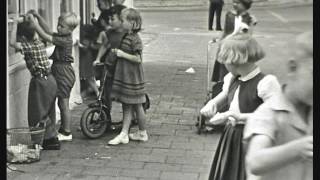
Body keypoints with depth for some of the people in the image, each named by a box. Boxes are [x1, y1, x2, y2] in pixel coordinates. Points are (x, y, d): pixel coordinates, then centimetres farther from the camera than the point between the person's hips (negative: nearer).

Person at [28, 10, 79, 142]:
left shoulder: (65, 40, -20)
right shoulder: (61, 37, 7)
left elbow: (45, 36, -24)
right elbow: (49, 31, 15)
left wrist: (34, 22, -22)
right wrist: (38, 16, 5)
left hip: (64, 73, -10)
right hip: (61, 72, 10)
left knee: (64, 104, -2)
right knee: (62, 103, 17)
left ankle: (67, 133, 6)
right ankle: (63, 130, 27)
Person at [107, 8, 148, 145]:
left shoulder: (135, 39, -18)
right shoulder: (125, 36, 10)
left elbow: (138, 58, -23)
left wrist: (122, 54, -20)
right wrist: (116, 51, 9)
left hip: (133, 78, -9)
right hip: (124, 76, 9)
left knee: (136, 106, 3)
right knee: (126, 106, 9)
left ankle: (143, 133, 15)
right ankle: (124, 134, 13)